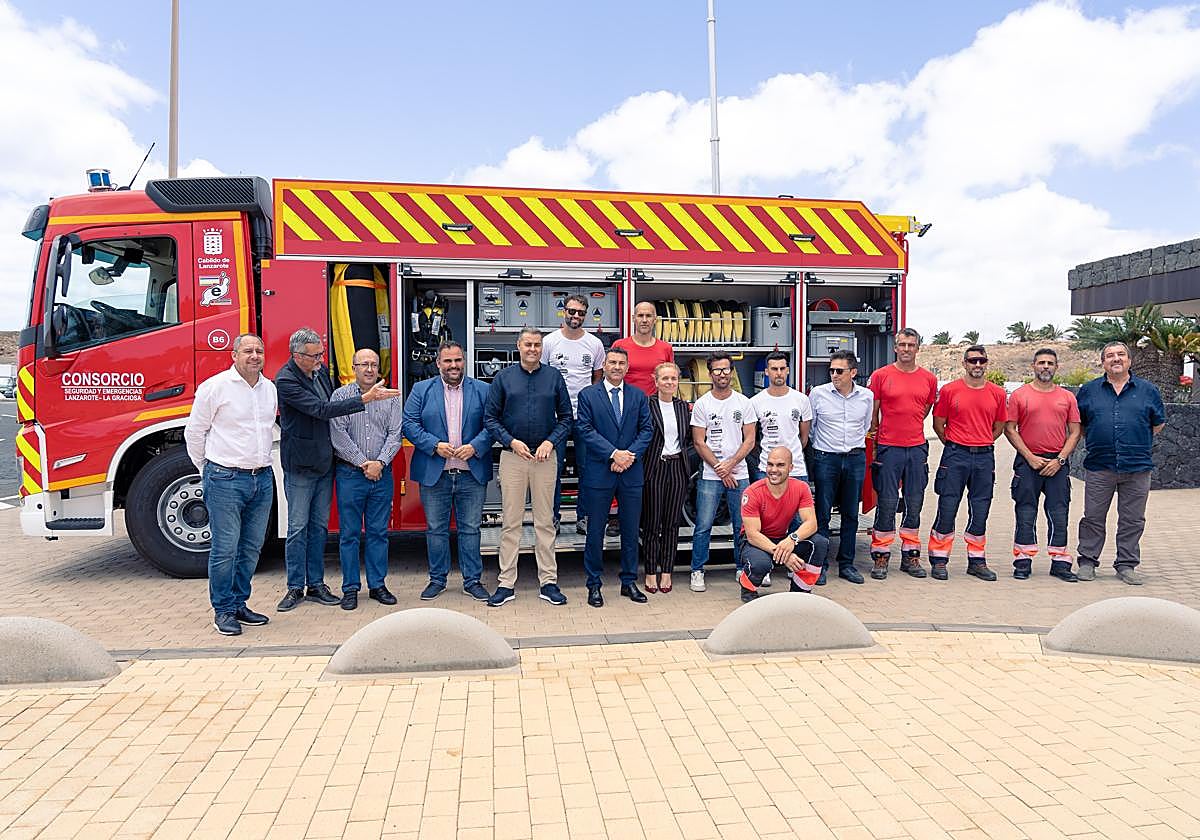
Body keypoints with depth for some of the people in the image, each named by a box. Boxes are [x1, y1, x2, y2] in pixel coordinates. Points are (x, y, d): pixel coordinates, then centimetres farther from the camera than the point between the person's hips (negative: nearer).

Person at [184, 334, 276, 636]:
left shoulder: (270, 389, 11)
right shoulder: (215, 387, -7)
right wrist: (207, 471, 6)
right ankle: (223, 611, 10)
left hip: (262, 479, 6)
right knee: (225, 549, -2)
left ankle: (239, 604, 23)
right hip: (226, 479, -6)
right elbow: (194, 432, 0)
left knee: (251, 548, 11)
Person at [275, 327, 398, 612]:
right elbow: (321, 410, -26)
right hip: (300, 465, -7)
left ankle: (316, 585, 20)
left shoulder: (321, 370, 5)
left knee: (319, 526, 11)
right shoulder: (285, 381, -18)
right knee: (298, 527, 2)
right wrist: (365, 398, -31)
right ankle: (295, 588, 13)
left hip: (325, 462, 7)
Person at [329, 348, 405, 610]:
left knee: (379, 532, 8)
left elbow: (395, 434, 2)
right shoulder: (341, 396, 1)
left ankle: (377, 585, 17)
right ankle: (350, 588, 12)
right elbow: (338, 434, -7)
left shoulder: (390, 398, 8)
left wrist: (379, 462, -11)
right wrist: (363, 463, -11)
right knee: (349, 533, 3)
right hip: (350, 473, -2)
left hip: (382, 473, 2)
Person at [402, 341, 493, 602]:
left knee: (470, 529, 7)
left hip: (472, 474, 0)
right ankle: (437, 579, 23)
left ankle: (472, 580, 18)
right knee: (436, 529, 10)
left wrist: (475, 446, -16)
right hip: (434, 473, 0)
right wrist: (435, 445, -14)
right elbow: (410, 424, -1)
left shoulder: (482, 390, 4)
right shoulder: (421, 390, 5)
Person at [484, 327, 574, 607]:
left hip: (545, 456, 1)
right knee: (510, 522, 3)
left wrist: (550, 442, -8)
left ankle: (548, 582, 13)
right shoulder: (504, 377, 5)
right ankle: (506, 583, 10)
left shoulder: (554, 376, 6)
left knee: (545, 521, 6)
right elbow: (490, 417, 4)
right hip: (512, 457, 0)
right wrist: (511, 442, -9)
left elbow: (566, 417, 7)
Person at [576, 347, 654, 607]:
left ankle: (629, 582, 22)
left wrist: (631, 455, -11)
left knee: (631, 530, 10)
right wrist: (613, 454, -15)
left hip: (631, 473, 3)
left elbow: (646, 429, 5)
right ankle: (594, 585, 14)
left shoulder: (639, 396, 10)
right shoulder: (588, 395, 1)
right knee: (595, 531, 3)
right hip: (599, 472, -3)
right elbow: (585, 429, -7)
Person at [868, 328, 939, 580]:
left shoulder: (929, 379, 7)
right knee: (887, 503, -2)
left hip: (917, 448, 3)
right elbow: (872, 412, 5)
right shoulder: (881, 375, -1)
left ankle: (910, 556, 18)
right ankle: (881, 557, 7)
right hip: (888, 448, -3)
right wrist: (876, 435, 6)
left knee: (915, 504, 8)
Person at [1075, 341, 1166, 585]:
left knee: (1132, 520, 7)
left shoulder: (1147, 390, 7)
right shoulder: (1089, 390, 6)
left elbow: (1158, 422, 16)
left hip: (1137, 467, 1)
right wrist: (1093, 441, 7)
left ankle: (1126, 565, 18)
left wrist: (1138, 444, 8)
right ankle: (1087, 561, 14)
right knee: (1093, 518, 4)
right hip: (1098, 467, 0)